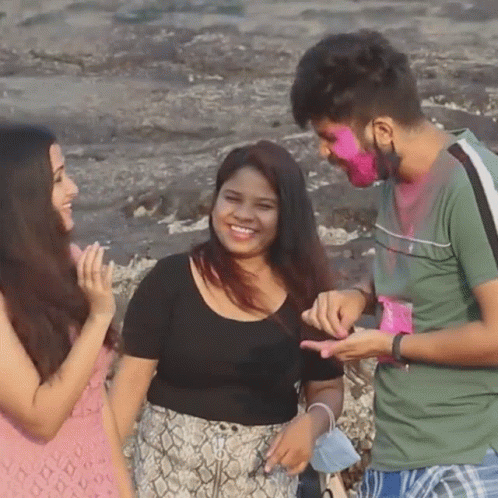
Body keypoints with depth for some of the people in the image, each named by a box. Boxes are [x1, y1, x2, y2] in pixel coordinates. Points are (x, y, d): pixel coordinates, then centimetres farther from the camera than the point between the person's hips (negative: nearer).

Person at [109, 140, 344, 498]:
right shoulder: (171, 279, -7)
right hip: (172, 461, -1)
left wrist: (312, 422, -16)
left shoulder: (304, 292, -3)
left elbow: (328, 388, 6)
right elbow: (134, 377, -6)